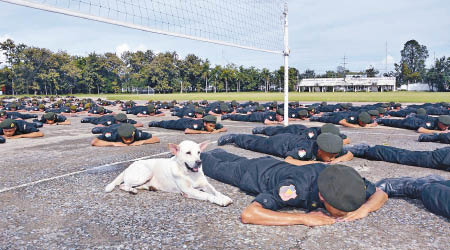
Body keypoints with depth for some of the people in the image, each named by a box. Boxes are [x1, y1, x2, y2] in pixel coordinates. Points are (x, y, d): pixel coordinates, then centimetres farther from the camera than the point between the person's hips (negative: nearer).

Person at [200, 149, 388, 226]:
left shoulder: (341, 179, -34)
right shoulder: (296, 187, -50)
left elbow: (380, 194, -19)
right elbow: (247, 215, -56)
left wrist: (365, 208, -41)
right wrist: (303, 218, -57)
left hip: (277, 166, 5)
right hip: (255, 173, -5)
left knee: (237, 161, 36)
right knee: (217, 167, 27)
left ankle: (217, 152, 65)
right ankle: (202, 155, 55)